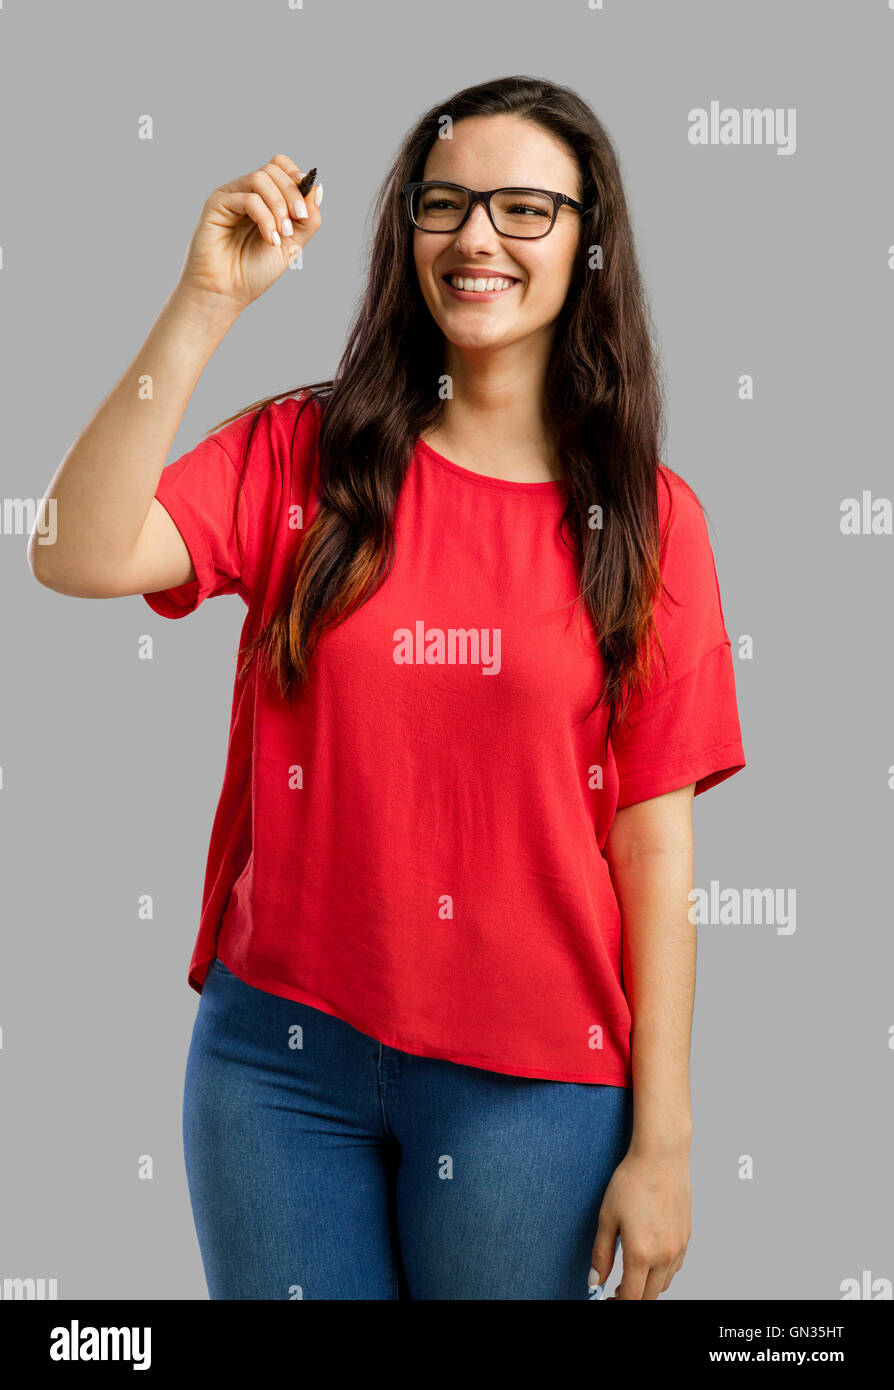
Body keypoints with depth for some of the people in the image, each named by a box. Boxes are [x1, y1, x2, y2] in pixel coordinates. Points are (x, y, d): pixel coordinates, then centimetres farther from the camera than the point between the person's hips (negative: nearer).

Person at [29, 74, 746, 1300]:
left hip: (529, 1082, 0)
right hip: (281, 1051, 1)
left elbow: (654, 842, -4)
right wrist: (207, 302, -19)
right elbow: (80, 557, -16)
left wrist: (661, 1140, -4)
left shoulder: (647, 519, -2)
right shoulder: (303, 452, 0)